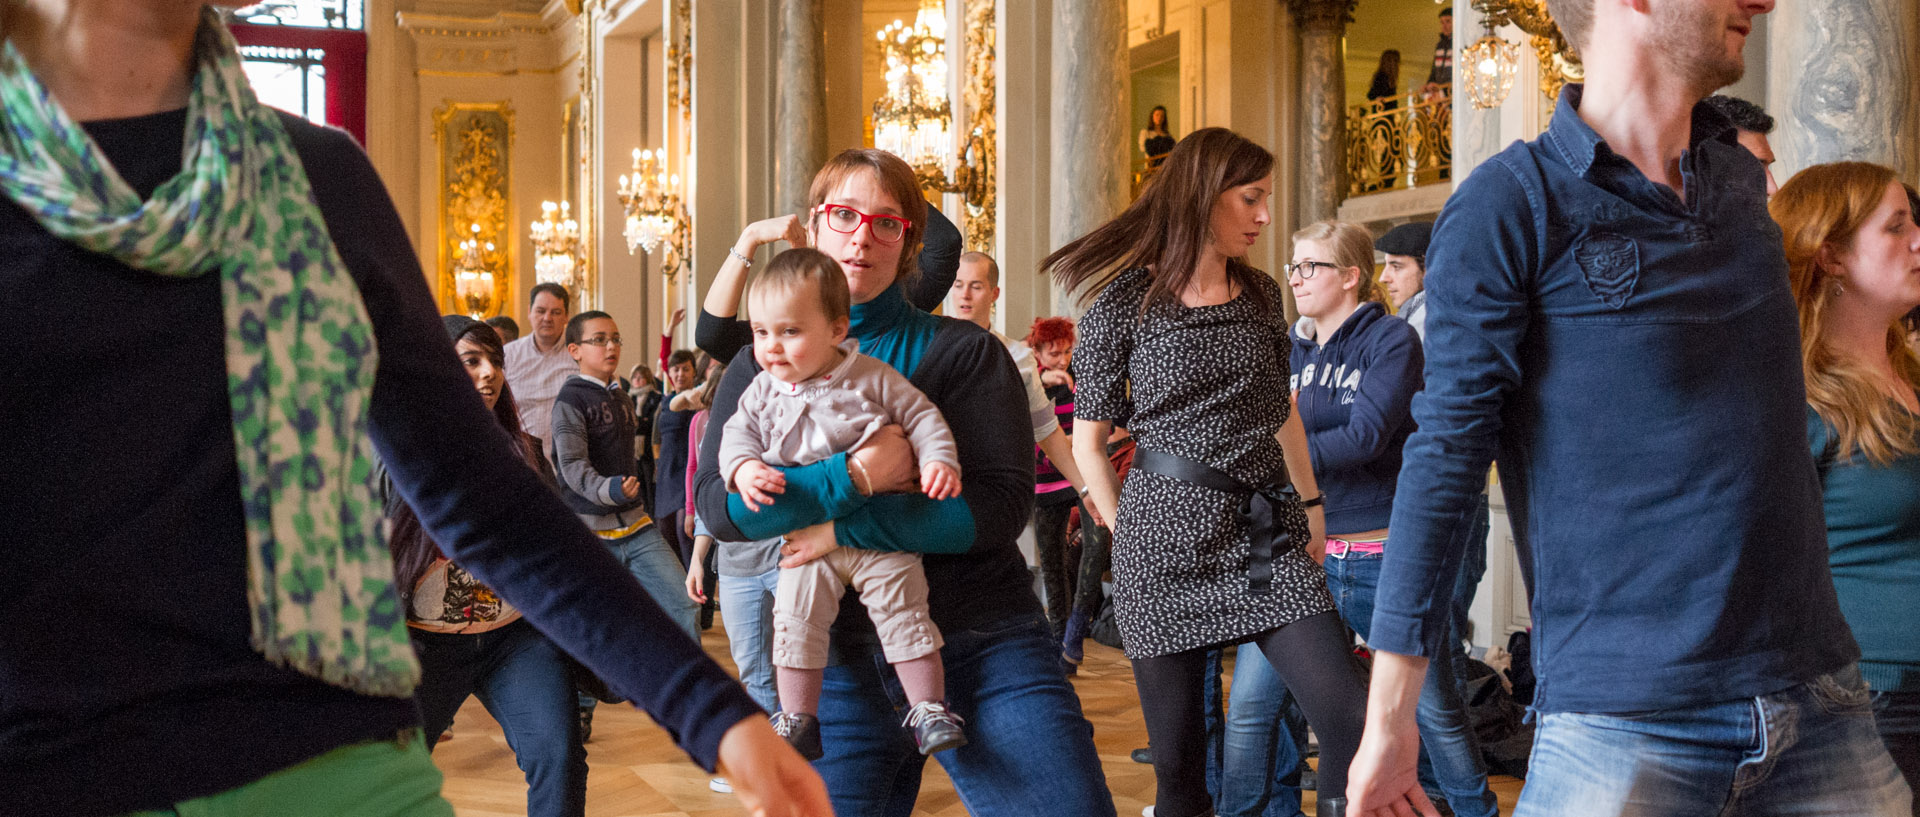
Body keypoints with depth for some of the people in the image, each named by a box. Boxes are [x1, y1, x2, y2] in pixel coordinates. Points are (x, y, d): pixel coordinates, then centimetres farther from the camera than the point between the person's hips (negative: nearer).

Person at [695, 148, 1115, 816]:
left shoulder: (964, 352, 4)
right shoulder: (762, 367, 11)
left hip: (982, 647, -1)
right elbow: (719, 506, -4)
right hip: (839, 666, 2)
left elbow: (1002, 504, -7)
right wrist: (852, 476, -18)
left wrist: (847, 529, -12)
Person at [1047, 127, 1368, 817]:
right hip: (1168, 539, -4)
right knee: (1178, 761, 2)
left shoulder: (1261, 294, 12)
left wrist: (1312, 504, 19)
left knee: (1352, 724, -11)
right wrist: (1129, 534, 2)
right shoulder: (1125, 302, -1)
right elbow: (1088, 443, 3)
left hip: (1268, 534, 4)